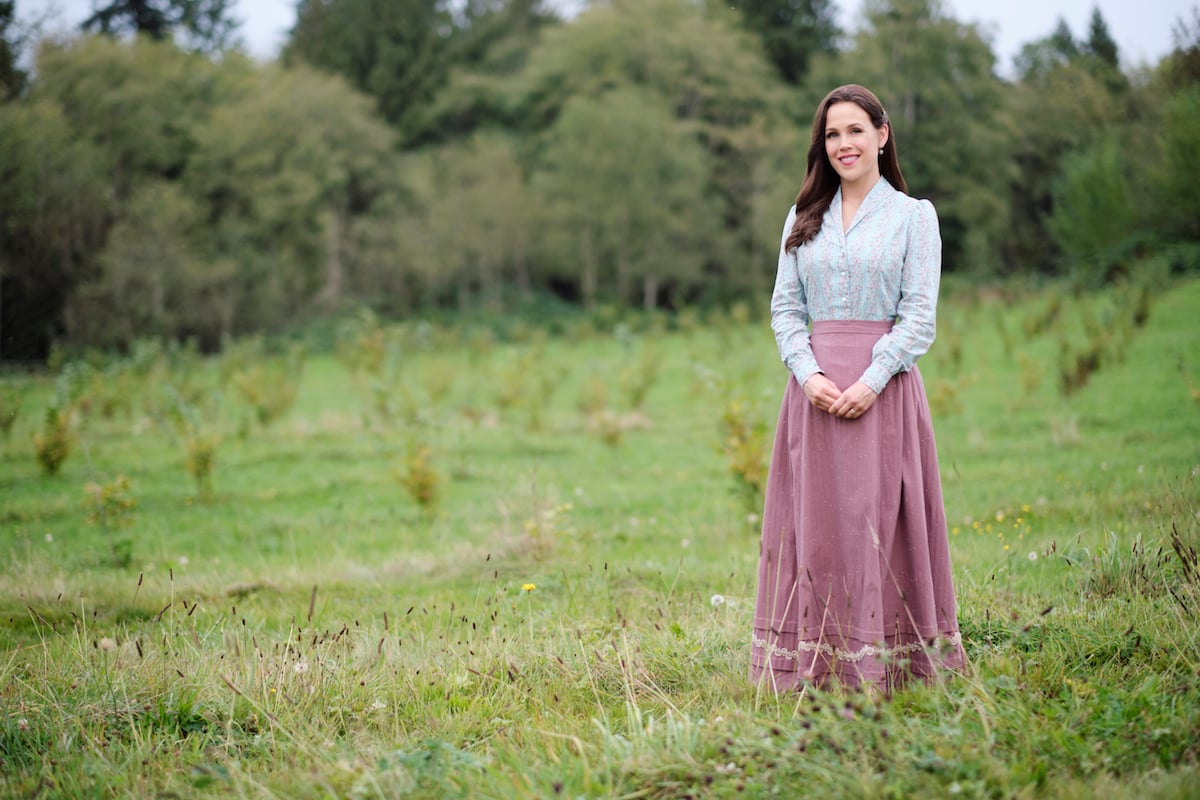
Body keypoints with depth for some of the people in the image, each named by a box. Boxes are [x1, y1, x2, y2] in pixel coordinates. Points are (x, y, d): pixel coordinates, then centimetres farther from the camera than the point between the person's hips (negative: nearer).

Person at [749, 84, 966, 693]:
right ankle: (813, 663, 4)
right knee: (814, 522, 1)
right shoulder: (803, 219, 15)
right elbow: (785, 307, 10)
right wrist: (809, 373, -8)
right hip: (814, 386, 3)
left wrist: (871, 380, -15)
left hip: (884, 385, -3)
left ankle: (885, 663, 0)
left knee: (880, 519, -5)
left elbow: (919, 314, -2)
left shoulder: (914, 215, 5)